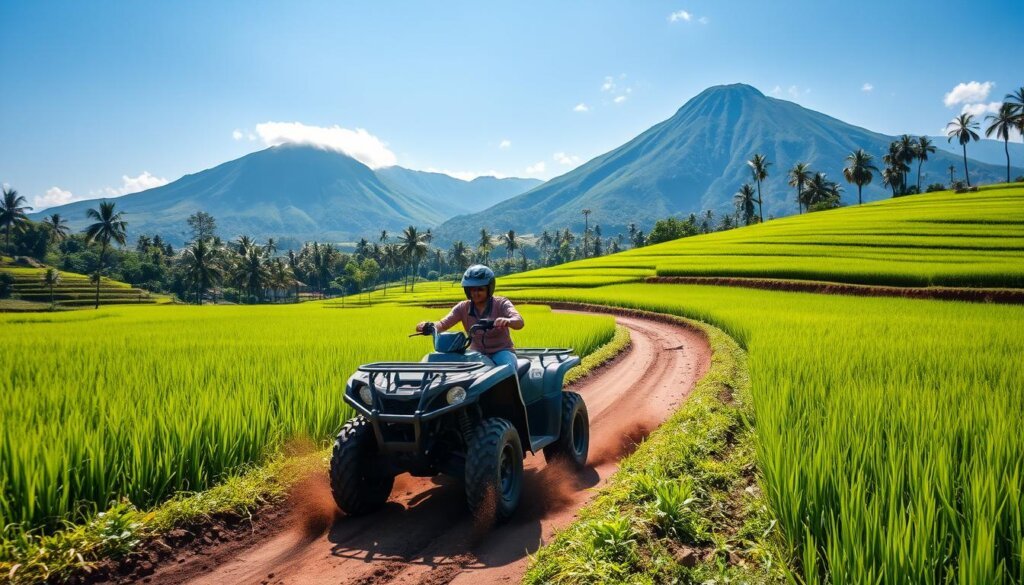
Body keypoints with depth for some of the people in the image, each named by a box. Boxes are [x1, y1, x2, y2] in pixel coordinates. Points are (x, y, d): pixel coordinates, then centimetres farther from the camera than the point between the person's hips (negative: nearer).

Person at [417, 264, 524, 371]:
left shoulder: (501, 304, -7)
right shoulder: (463, 307, 2)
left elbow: (519, 322, -24)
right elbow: (444, 323, -11)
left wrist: (507, 321, -50)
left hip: (501, 351, -3)